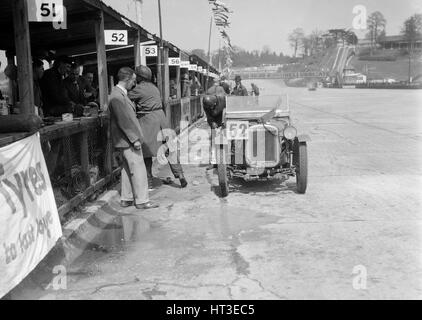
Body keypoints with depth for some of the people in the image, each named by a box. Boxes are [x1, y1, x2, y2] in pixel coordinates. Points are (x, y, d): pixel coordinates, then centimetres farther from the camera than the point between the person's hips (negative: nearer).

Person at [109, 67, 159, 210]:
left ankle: (126, 199, 24)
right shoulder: (117, 97, -20)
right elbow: (124, 121, -22)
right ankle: (141, 200, 4)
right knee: (138, 169, -4)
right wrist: (135, 139, -19)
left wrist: (135, 137, 18)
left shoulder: (120, 93, 12)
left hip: (127, 139, 10)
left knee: (128, 169, 15)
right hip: (127, 140, -10)